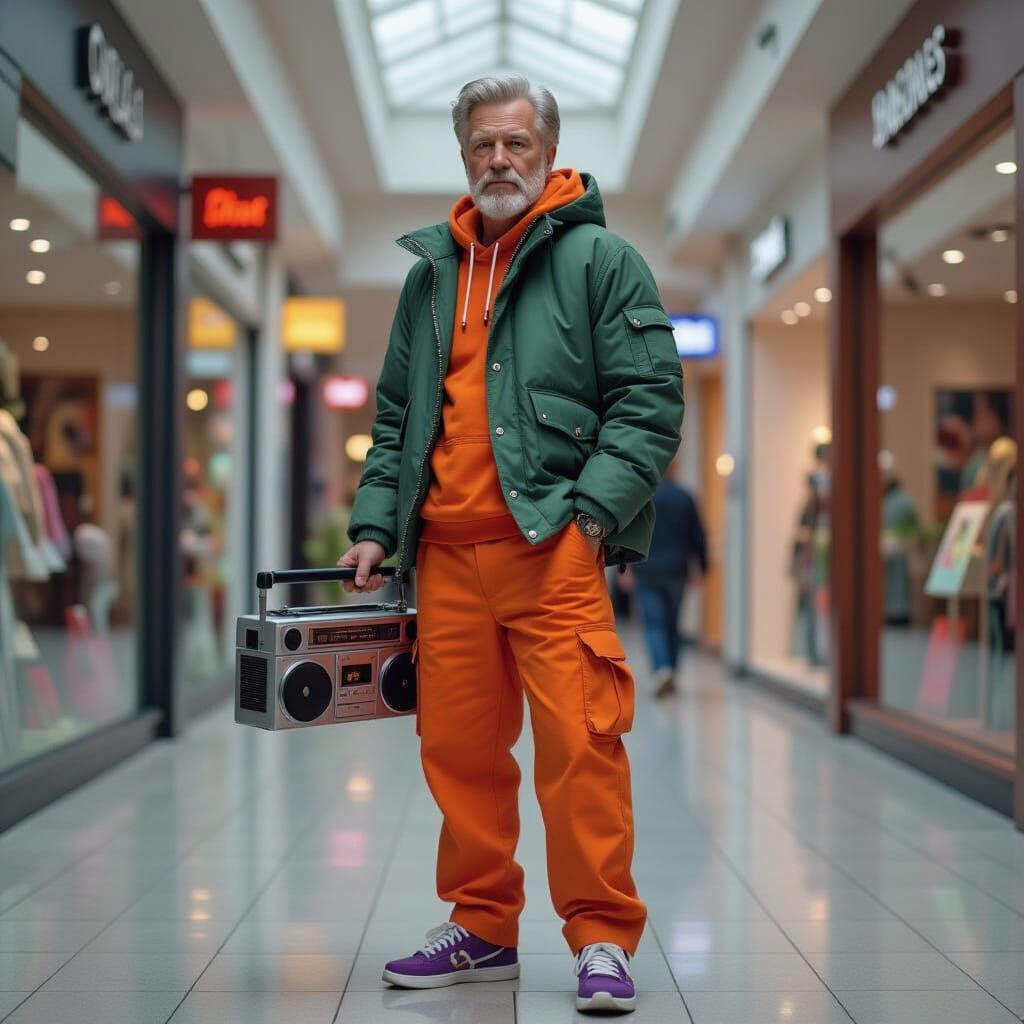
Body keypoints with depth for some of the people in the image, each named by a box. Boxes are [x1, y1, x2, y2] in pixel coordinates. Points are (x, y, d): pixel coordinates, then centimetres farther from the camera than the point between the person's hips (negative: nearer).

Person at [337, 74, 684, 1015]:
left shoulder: (600, 258, 4)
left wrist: (591, 511, -12)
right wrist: (375, 523, 12)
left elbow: (653, 400, -2)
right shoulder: (430, 272, 19)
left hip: (553, 547, -5)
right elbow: (396, 416, 23)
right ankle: (482, 929, 23)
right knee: (459, 747, 8)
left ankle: (603, 939, 5)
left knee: (579, 743, -8)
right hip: (447, 554, 5)